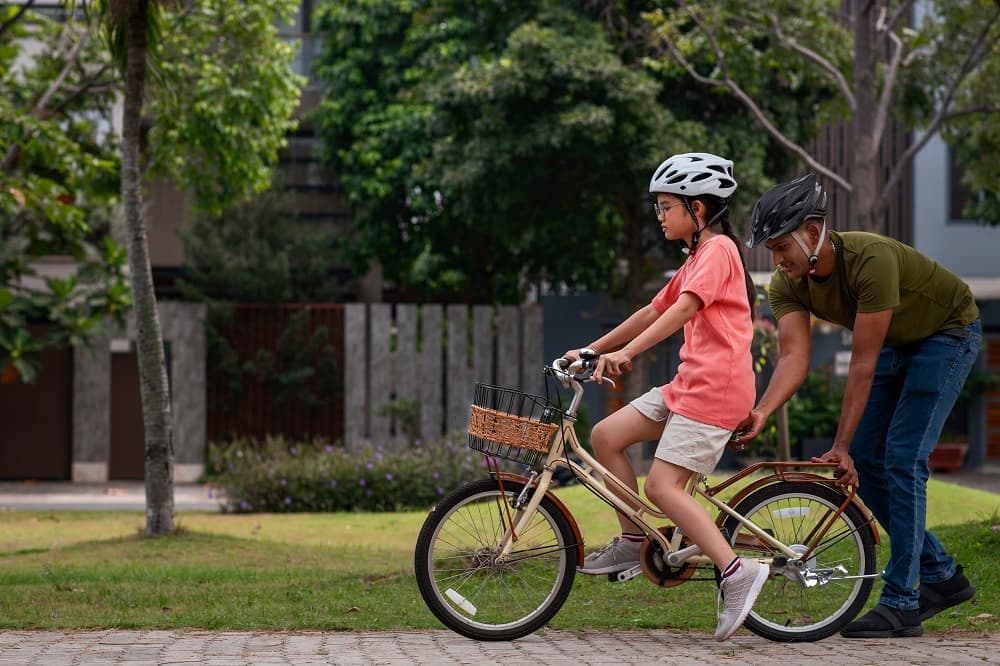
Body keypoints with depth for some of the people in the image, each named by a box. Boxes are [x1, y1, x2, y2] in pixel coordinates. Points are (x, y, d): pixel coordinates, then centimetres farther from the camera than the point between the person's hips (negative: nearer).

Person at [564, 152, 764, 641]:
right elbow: (653, 313, 26)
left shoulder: (718, 249, -8)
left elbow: (684, 309, -22)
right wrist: (592, 350, 21)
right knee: (605, 435, 3)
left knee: (662, 485, -17)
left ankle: (736, 571, -18)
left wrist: (626, 353, -29)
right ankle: (633, 542, 11)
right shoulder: (695, 260, 23)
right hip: (689, 383, 10)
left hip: (717, 387, -10)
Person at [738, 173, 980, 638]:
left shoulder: (871, 259, -37)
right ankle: (941, 576, 15)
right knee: (864, 462, 1)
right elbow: (794, 358, -27)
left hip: (948, 333, -8)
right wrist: (760, 413, -46)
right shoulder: (787, 284, -16)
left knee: (902, 458, -17)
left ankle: (901, 604, -13)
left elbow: (863, 364, -35)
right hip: (896, 342, 8)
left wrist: (841, 445, -34)